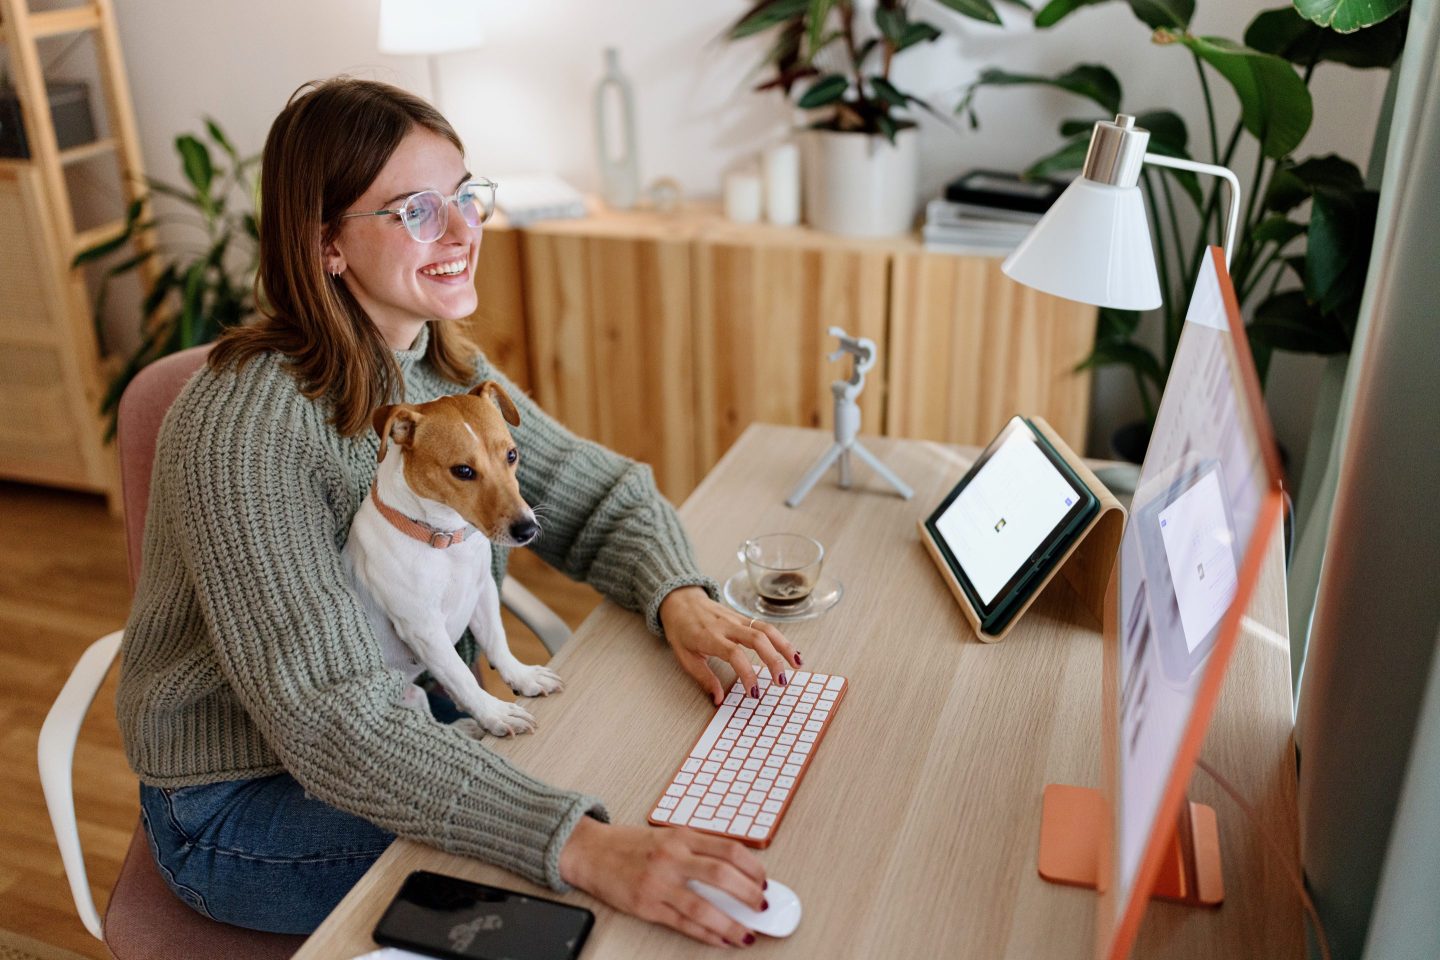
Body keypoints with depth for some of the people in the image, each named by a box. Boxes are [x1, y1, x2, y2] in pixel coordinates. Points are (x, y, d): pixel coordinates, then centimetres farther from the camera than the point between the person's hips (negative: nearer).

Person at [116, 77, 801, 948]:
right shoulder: (246, 427, -29)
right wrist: (582, 848, -46)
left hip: (416, 732, 7)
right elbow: (332, 721, -36)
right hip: (241, 810, -6)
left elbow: (603, 496, 1)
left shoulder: (447, 371, -4)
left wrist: (679, 597, -21)